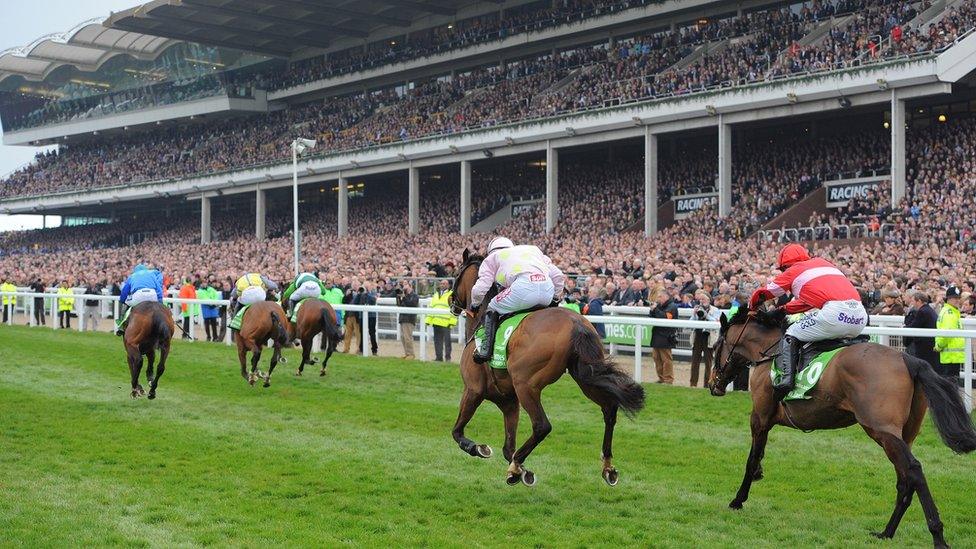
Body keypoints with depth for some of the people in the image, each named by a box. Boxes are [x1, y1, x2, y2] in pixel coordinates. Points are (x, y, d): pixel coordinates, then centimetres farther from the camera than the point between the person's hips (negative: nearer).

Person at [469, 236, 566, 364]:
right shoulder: (534, 249, 41)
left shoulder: (492, 258, 29)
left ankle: (486, 349, 2)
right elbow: (558, 275, 32)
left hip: (524, 286, -4)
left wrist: (474, 306, 38)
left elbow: (480, 289, 19)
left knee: (492, 310, 15)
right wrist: (555, 300, 42)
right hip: (548, 288, 5)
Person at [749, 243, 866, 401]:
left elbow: (761, 294, 27)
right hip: (861, 316, 6)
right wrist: (785, 309, 46)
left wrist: (752, 307, 47)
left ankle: (786, 379, -11)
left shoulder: (793, 271, 16)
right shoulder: (823, 262, 33)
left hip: (835, 311, -6)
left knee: (791, 336, 7)